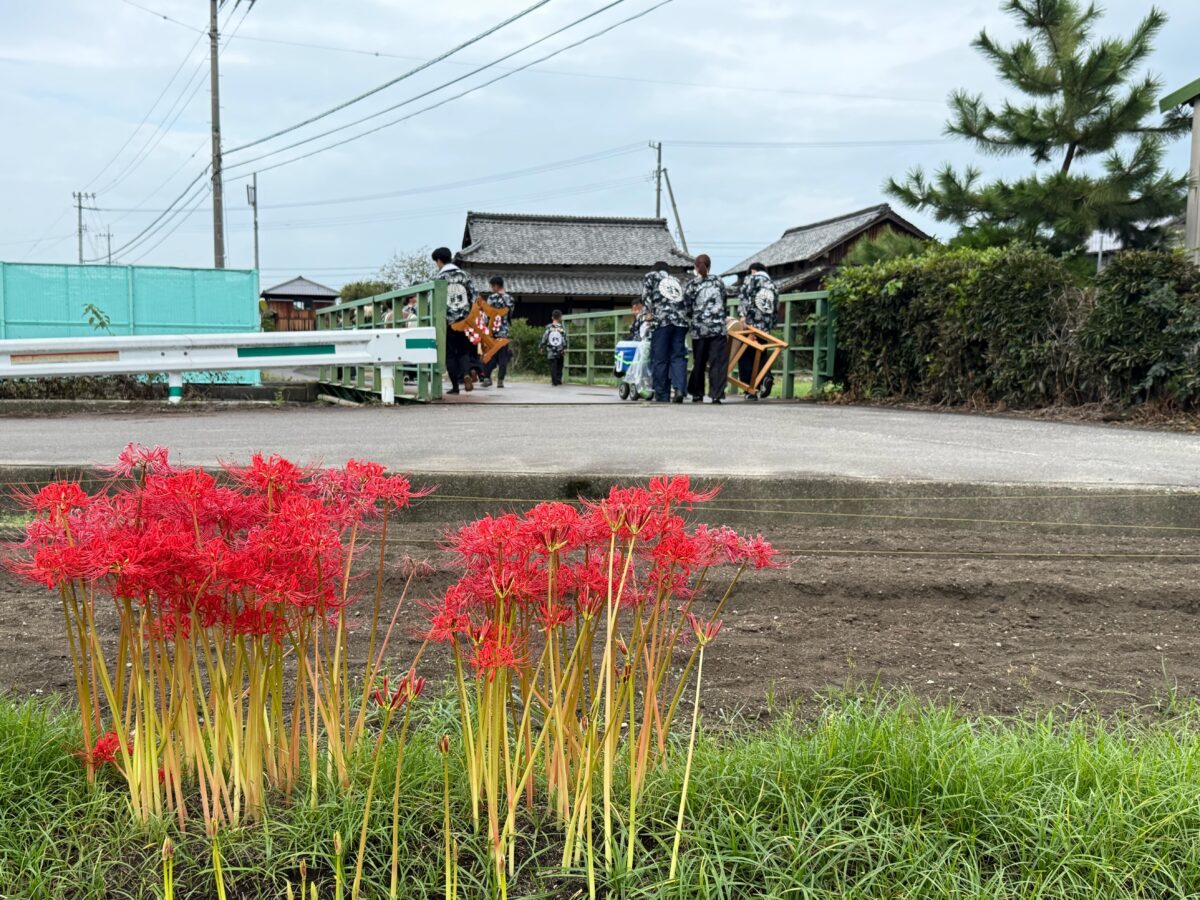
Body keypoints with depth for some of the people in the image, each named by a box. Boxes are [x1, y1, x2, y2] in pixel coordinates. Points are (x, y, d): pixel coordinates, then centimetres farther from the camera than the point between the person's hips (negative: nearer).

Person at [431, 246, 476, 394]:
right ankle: (466, 374, -13)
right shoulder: (464, 275, 7)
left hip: (447, 321, -3)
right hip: (464, 320, 3)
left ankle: (455, 386, 5)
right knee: (464, 351, 14)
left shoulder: (438, 278, -4)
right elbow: (474, 297, 4)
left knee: (450, 354, 6)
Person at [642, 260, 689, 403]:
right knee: (678, 357, 2)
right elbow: (687, 302, 24)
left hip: (662, 321, -3)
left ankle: (662, 396, 0)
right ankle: (680, 389, -17)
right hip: (681, 321, 4)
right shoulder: (676, 280, 30)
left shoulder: (651, 276, 18)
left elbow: (646, 296, 7)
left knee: (660, 359, 0)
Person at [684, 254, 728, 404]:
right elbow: (723, 302, 17)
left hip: (699, 328, 0)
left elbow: (686, 306, 1)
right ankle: (716, 394, -10)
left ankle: (697, 394, 15)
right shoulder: (718, 282, 9)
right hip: (718, 327, 0)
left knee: (699, 363, 10)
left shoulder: (691, 285, 1)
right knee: (718, 362, -2)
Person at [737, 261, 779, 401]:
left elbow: (744, 297, -10)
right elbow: (776, 308, 17)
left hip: (750, 324, -5)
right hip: (765, 328, 5)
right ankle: (765, 376, -14)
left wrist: (743, 314, -18)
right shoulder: (773, 286, 20)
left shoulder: (751, 279, 6)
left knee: (745, 357, 2)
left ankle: (751, 390, -3)